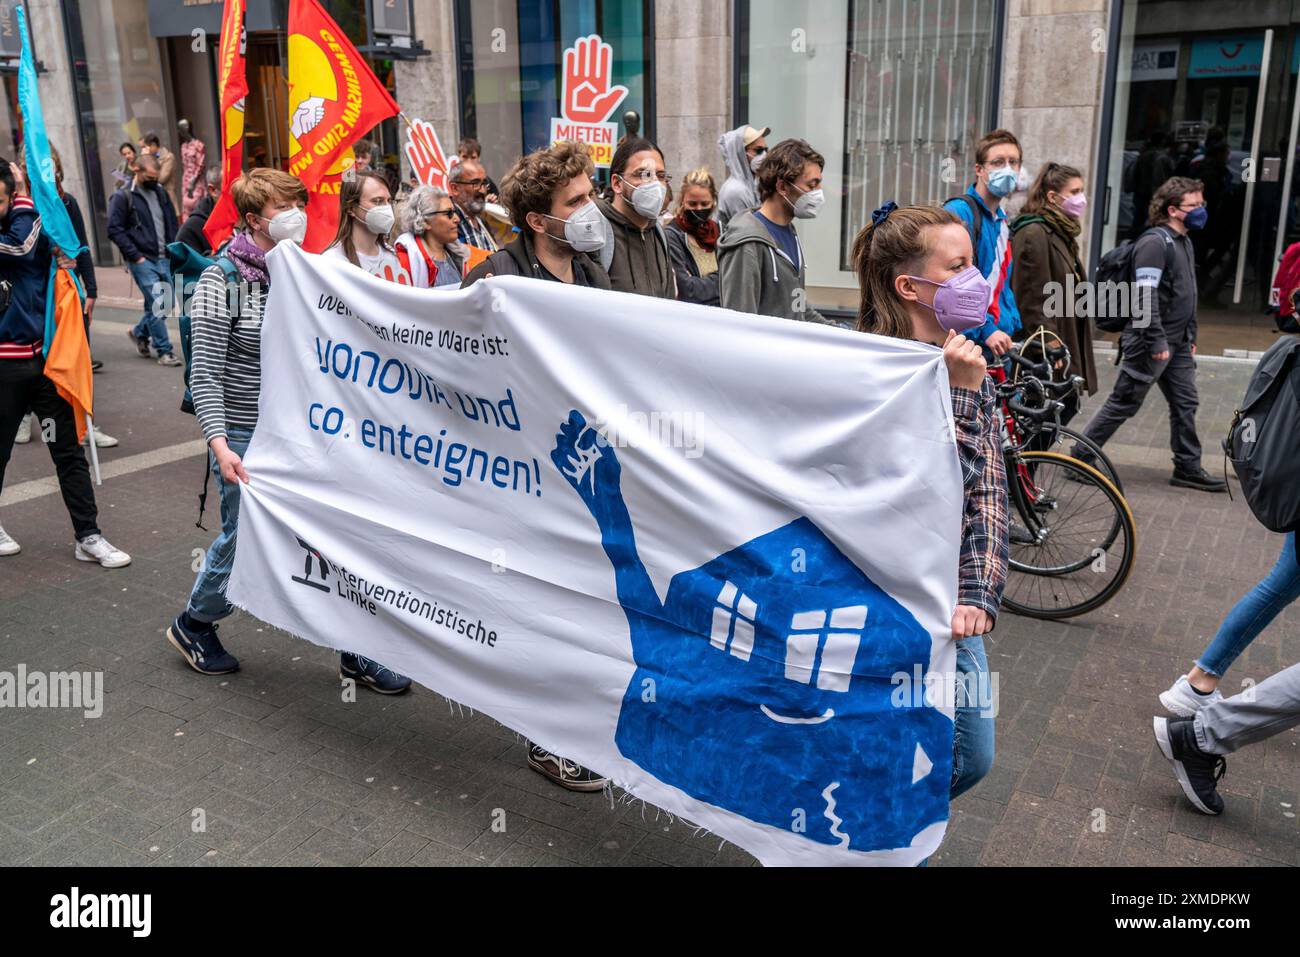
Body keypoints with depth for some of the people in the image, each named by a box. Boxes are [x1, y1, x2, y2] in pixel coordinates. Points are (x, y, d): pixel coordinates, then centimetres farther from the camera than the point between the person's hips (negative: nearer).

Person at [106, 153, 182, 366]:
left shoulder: (160, 193, 14)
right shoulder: (123, 197, -4)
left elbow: (172, 223, 21)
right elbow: (115, 230, -8)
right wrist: (135, 256, -12)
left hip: (164, 258, 6)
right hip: (143, 260, -6)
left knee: (167, 301, 8)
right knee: (157, 304, -10)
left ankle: (140, 332, 32)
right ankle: (164, 352, -2)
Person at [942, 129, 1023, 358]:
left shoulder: (1002, 220, 18)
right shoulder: (959, 212, -11)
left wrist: (1012, 328, 11)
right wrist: (986, 330, -23)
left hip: (996, 345, 9)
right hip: (964, 346, -8)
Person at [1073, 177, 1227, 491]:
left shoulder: (1184, 242, 17)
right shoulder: (1155, 242, -15)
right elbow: (1145, 296, -23)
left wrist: (1191, 337, 22)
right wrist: (1157, 342, -25)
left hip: (1178, 343, 9)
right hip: (1153, 343, -9)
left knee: (1185, 404, 11)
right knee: (1123, 404, -3)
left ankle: (1188, 468, 19)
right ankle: (1079, 458, 6)